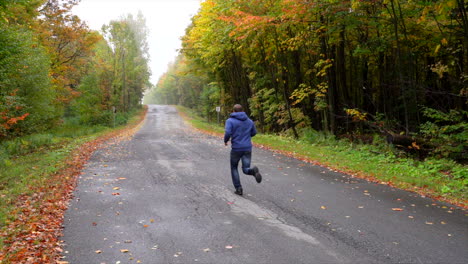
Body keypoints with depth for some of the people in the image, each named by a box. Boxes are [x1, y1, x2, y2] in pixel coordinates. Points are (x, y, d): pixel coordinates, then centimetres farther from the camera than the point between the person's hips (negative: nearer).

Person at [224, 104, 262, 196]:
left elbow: (227, 133, -19)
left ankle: (238, 189, 13)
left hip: (236, 149, -3)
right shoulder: (249, 121, 8)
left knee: (234, 168, 19)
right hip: (247, 148, 3)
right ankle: (253, 171, -28)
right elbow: (254, 133, 19)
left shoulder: (230, 121, -6)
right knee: (246, 169, 7)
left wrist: (225, 140, 1)